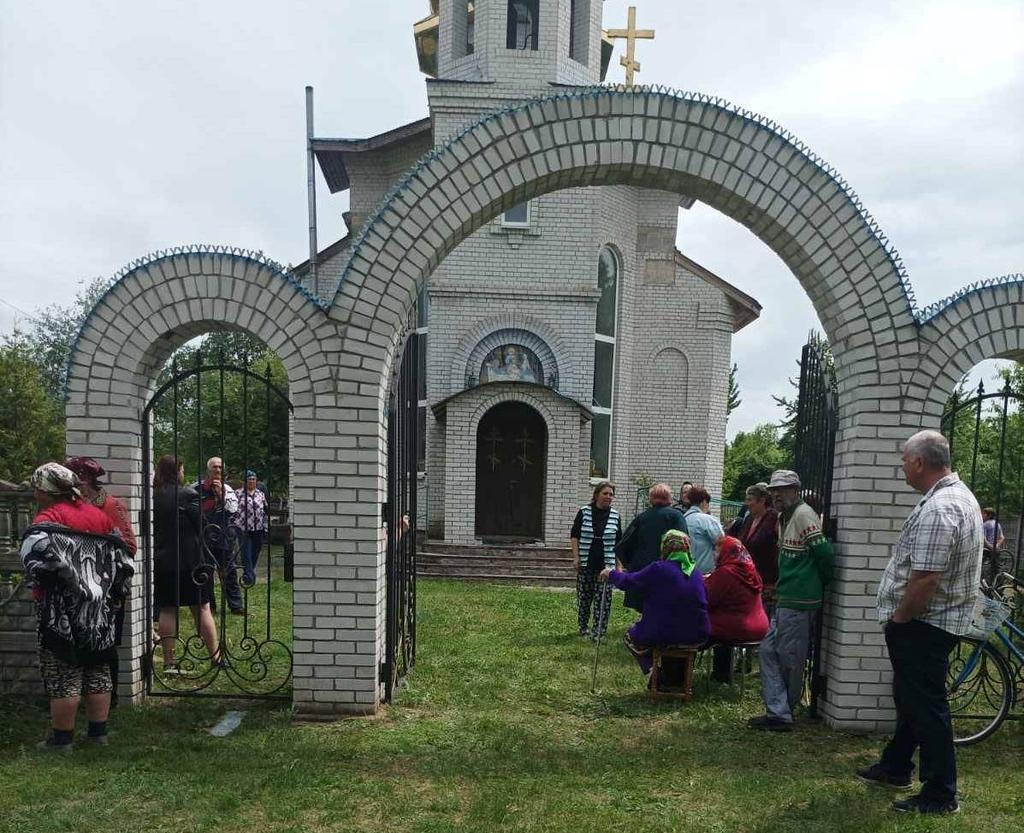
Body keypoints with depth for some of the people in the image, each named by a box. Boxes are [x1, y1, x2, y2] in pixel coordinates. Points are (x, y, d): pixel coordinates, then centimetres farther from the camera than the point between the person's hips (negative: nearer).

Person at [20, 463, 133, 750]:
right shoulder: (100, 517, 10)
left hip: (62, 615, -6)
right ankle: (99, 732, 22)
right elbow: (123, 562, 12)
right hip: (100, 615, 6)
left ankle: (62, 738, 13)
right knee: (98, 671, 13)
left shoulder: (47, 521, -11)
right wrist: (113, 596, 19)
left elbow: (37, 564, -28)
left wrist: (40, 594, -9)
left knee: (63, 675, 3)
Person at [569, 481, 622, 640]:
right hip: (586, 563, 0)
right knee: (584, 596, 7)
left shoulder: (615, 516, 4)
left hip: (606, 565, 1)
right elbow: (574, 536, 3)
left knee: (603, 598, -3)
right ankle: (583, 627, 24)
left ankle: (598, 630, 6)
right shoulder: (584, 512, 0)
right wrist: (576, 557, -5)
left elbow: (618, 542, 9)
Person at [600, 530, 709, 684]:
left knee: (631, 636, 22)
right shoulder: (697, 573, 4)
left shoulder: (658, 569, -13)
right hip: (697, 636, 4)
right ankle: (677, 675, 31)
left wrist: (611, 574, 18)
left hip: (663, 634, -4)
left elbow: (628, 581, -3)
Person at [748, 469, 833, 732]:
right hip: (786, 600, 10)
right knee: (768, 651, 8)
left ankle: (783, 712, 14)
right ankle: (777, 712, 12)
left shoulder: (803, 515, -14)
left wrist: (823, 583, -4)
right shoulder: (786, 517, 16)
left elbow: (824, 552, -18)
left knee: (790, 658, 1)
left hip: (799, 601, -10)